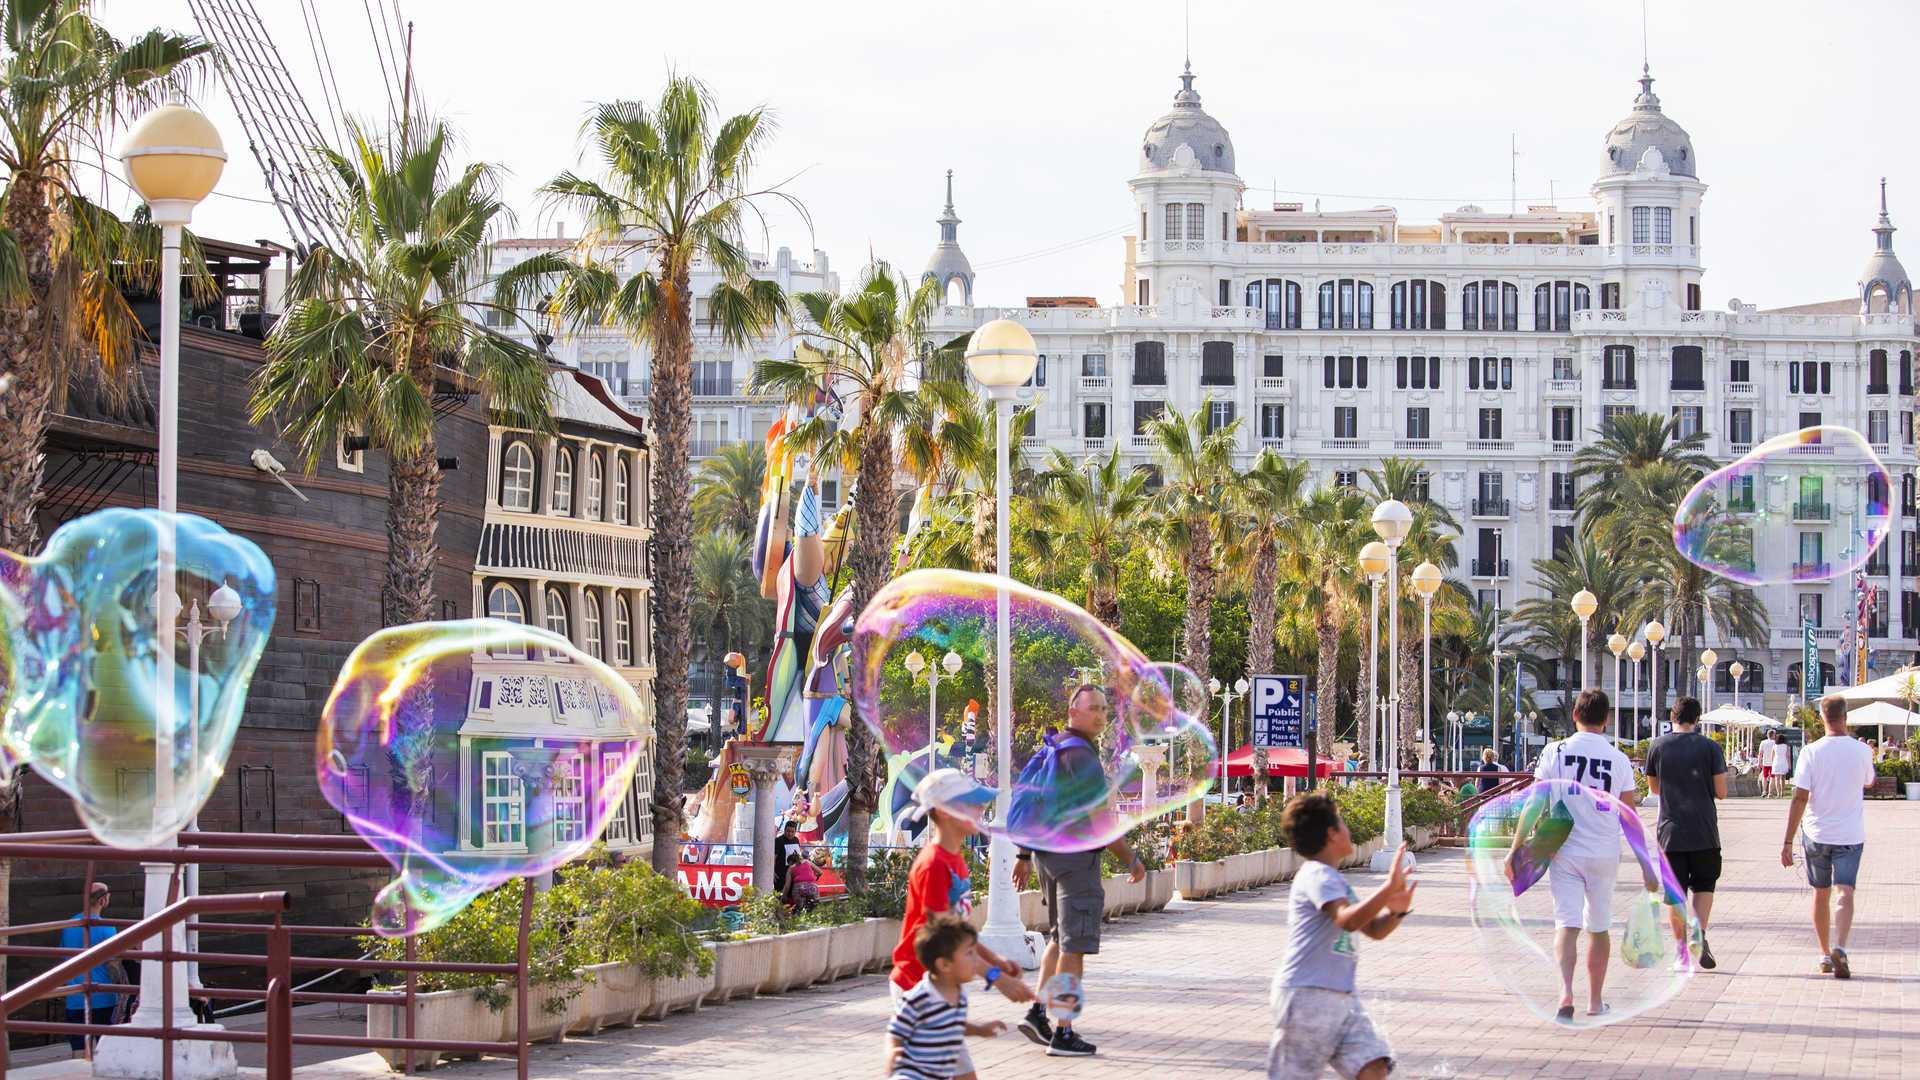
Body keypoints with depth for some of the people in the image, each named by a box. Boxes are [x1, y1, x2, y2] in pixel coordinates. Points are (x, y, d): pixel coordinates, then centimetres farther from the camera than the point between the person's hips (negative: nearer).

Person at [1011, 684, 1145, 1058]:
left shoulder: (1051, 750, 13)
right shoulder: (1080, 755, -18)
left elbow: (1030, 801, 18)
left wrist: (1024, 856, 23)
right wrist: (1130, 859, -12)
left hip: (1048, 854, 9)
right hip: (1076, 857, -9)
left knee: (1060, 937, 22)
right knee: (1073, 945, -4)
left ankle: (1037, 1011, 14)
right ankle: (1063, 1034, -2)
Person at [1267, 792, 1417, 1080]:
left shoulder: (1334, 880, 20)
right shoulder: (1317, 876, -12)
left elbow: (1374, 930, 23)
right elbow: (1348, 920, -29)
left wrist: (1396, 911, 2)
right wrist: (1388, 889, -38)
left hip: (1342, 997, 9)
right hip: (1307, 996, -9)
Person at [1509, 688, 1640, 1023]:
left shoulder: (1556, 752, -5)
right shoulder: (1619, 759, -1)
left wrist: (1515, 848, -4)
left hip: (1565, 852, -1)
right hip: (1604, 853, 1)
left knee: (1567, 924, -5)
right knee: (1599, 927, 14)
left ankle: (1566, 991, -26)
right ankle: (1595, 1001, 23)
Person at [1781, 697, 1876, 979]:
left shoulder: (1811, 752, -7)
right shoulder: (1862, 751, -2)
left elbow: (1800, 798, -11)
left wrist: (1787, 842, -9)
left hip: (1816, 834, 0)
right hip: (1850, 834, 0)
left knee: (1821, 894, 15)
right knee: (1845, 894, -7)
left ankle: (1825, 955, 22)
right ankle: (1839, 948, -29)